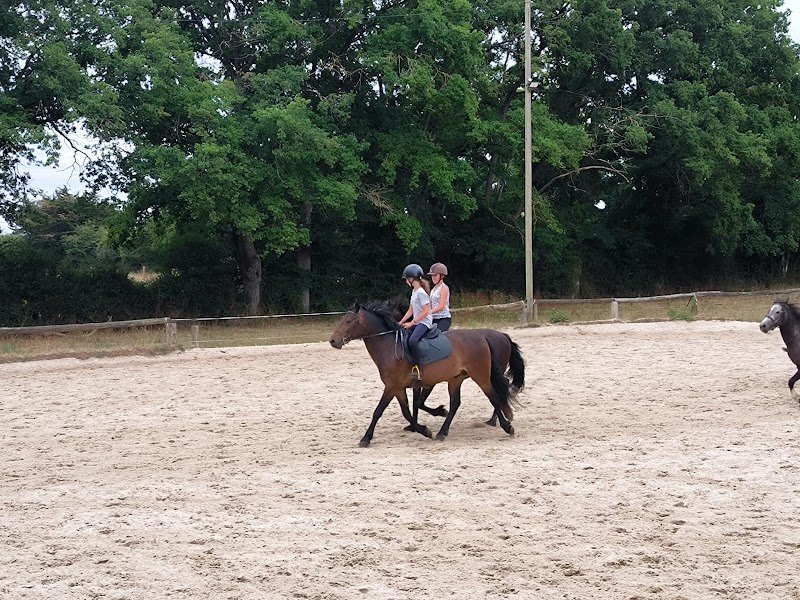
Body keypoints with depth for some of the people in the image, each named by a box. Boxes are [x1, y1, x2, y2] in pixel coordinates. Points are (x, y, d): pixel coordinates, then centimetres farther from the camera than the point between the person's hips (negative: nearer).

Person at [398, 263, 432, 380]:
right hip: (416, 322, 11)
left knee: (412, 340, -32)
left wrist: (411, 323, -18)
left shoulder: (421, 293, -14)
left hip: (424, 322, -11)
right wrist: (401, 323, 9)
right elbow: (410, 310, 18)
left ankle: (417, 369, -31)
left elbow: (426, 312, -19)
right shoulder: (414, 291, 15)